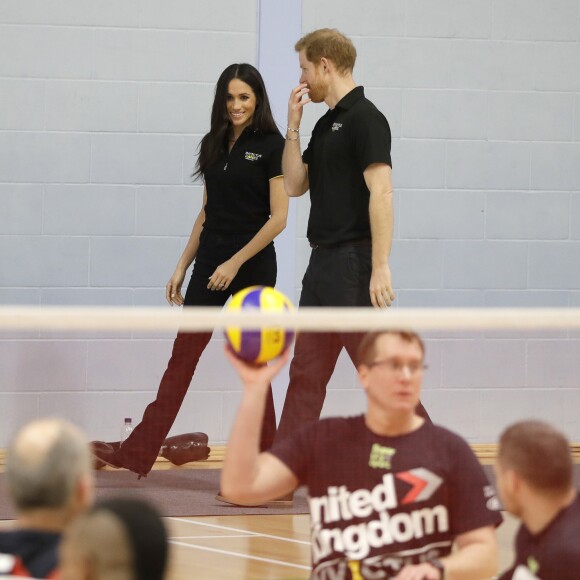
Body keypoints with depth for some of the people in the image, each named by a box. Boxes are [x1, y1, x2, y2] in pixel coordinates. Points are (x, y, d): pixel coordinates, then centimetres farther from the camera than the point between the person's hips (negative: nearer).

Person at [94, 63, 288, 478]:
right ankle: (138, 454, 1)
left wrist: (236, 262, -16)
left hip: (252, 266, -6)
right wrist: (182, 267, 12)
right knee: (182, 357, 3)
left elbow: (278, 217, -13)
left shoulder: (271, 146, -9)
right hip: (210, 263, 6)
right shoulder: (214, 145, 11)